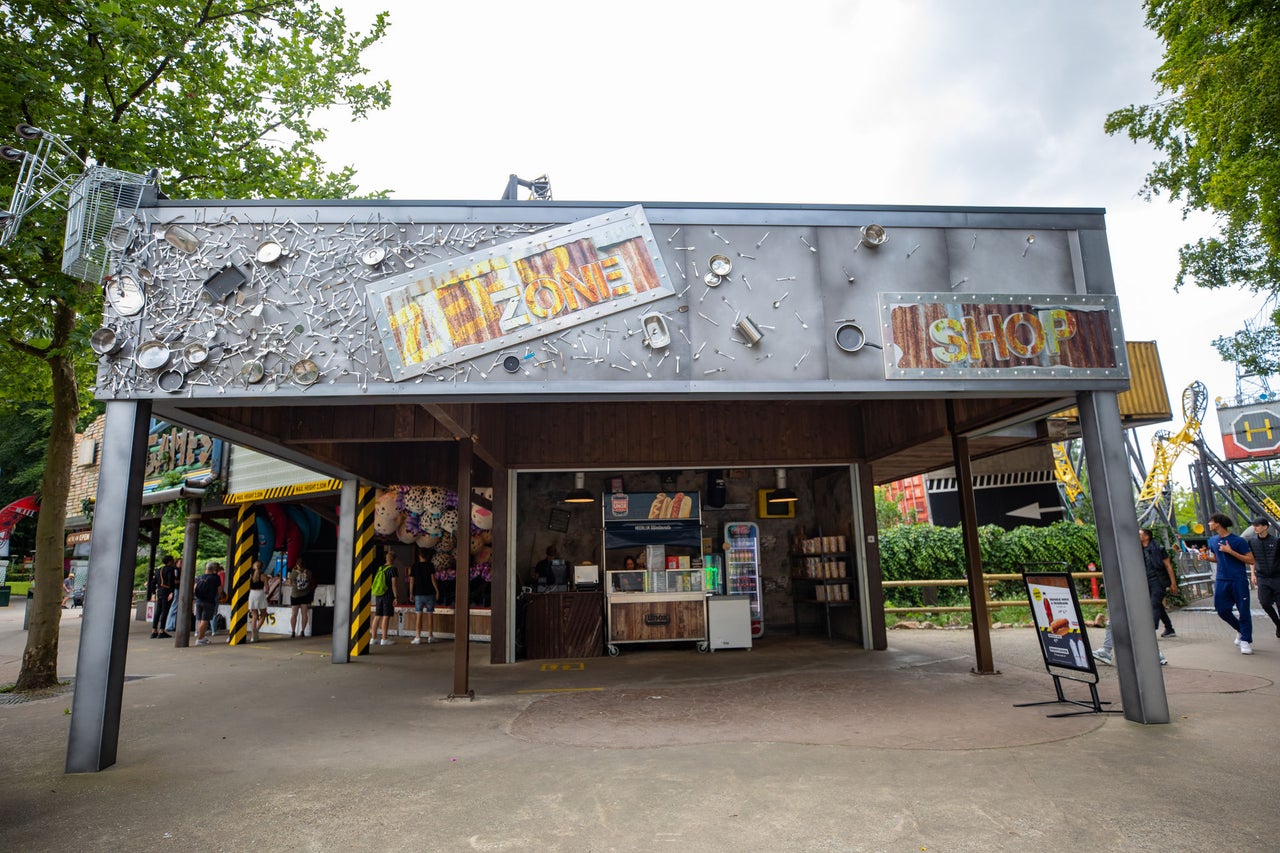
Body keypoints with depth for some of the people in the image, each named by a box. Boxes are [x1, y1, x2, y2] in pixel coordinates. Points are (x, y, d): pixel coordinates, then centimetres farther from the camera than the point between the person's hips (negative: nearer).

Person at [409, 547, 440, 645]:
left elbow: (411, 581, 2)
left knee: (418, 616, 1)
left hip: (418, 594, 1)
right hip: (429, 593, -1)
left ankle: (417, 637, -3)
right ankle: (430, 636, 14)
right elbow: (433, 579, -7)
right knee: (429, 615, 8)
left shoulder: (414, 566, 2)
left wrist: (411, 593, 9)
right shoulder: (430, 565, -4)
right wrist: (437, 591, 0)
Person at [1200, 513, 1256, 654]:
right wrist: (1206, 557, 2)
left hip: (1238, 580, -6)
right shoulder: (1213, 540, 9)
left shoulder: (1238, 541, -10)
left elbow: (1251, 560, -12)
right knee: (1222, 610, 5)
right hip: (1221, 580, 6)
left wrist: (1231, 551, -19)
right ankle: (1241, 630, 28)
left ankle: (1246, 640, 8)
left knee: (1243, 611, -1)